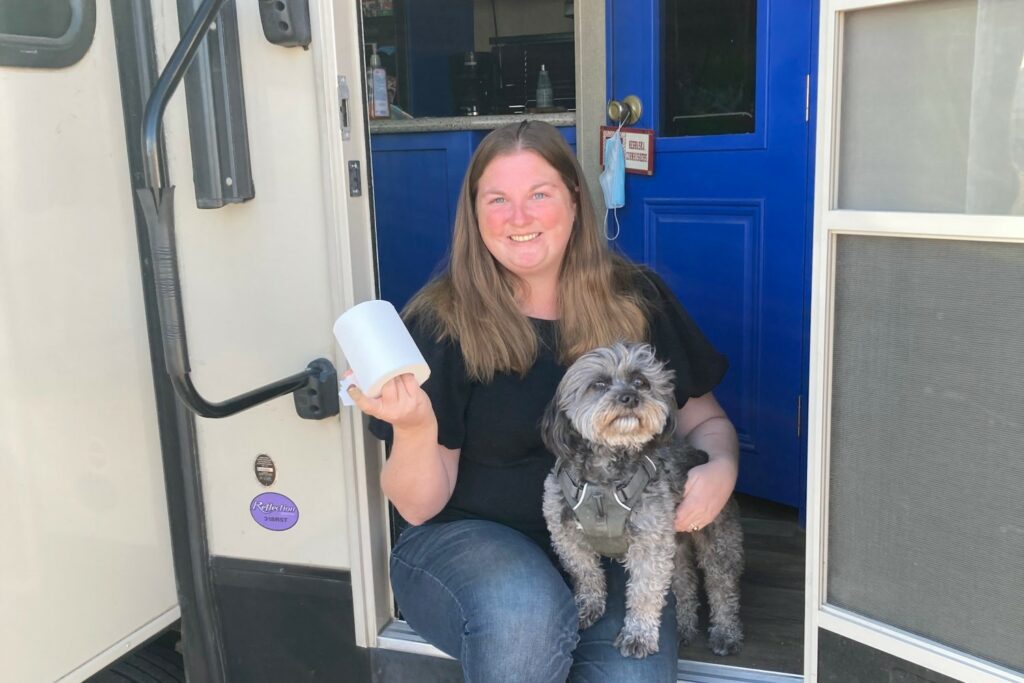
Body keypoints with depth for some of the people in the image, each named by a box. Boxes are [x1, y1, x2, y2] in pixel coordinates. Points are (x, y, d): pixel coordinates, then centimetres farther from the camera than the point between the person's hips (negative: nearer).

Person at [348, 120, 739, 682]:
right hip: (468, 536, -1)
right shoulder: (442, 323, -8)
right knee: (523, 617, -34)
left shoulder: (637, 300, -1)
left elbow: (703, 418, 10)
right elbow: (419, 507, -7)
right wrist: (415, 429, -29)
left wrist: (720, 469, -13)